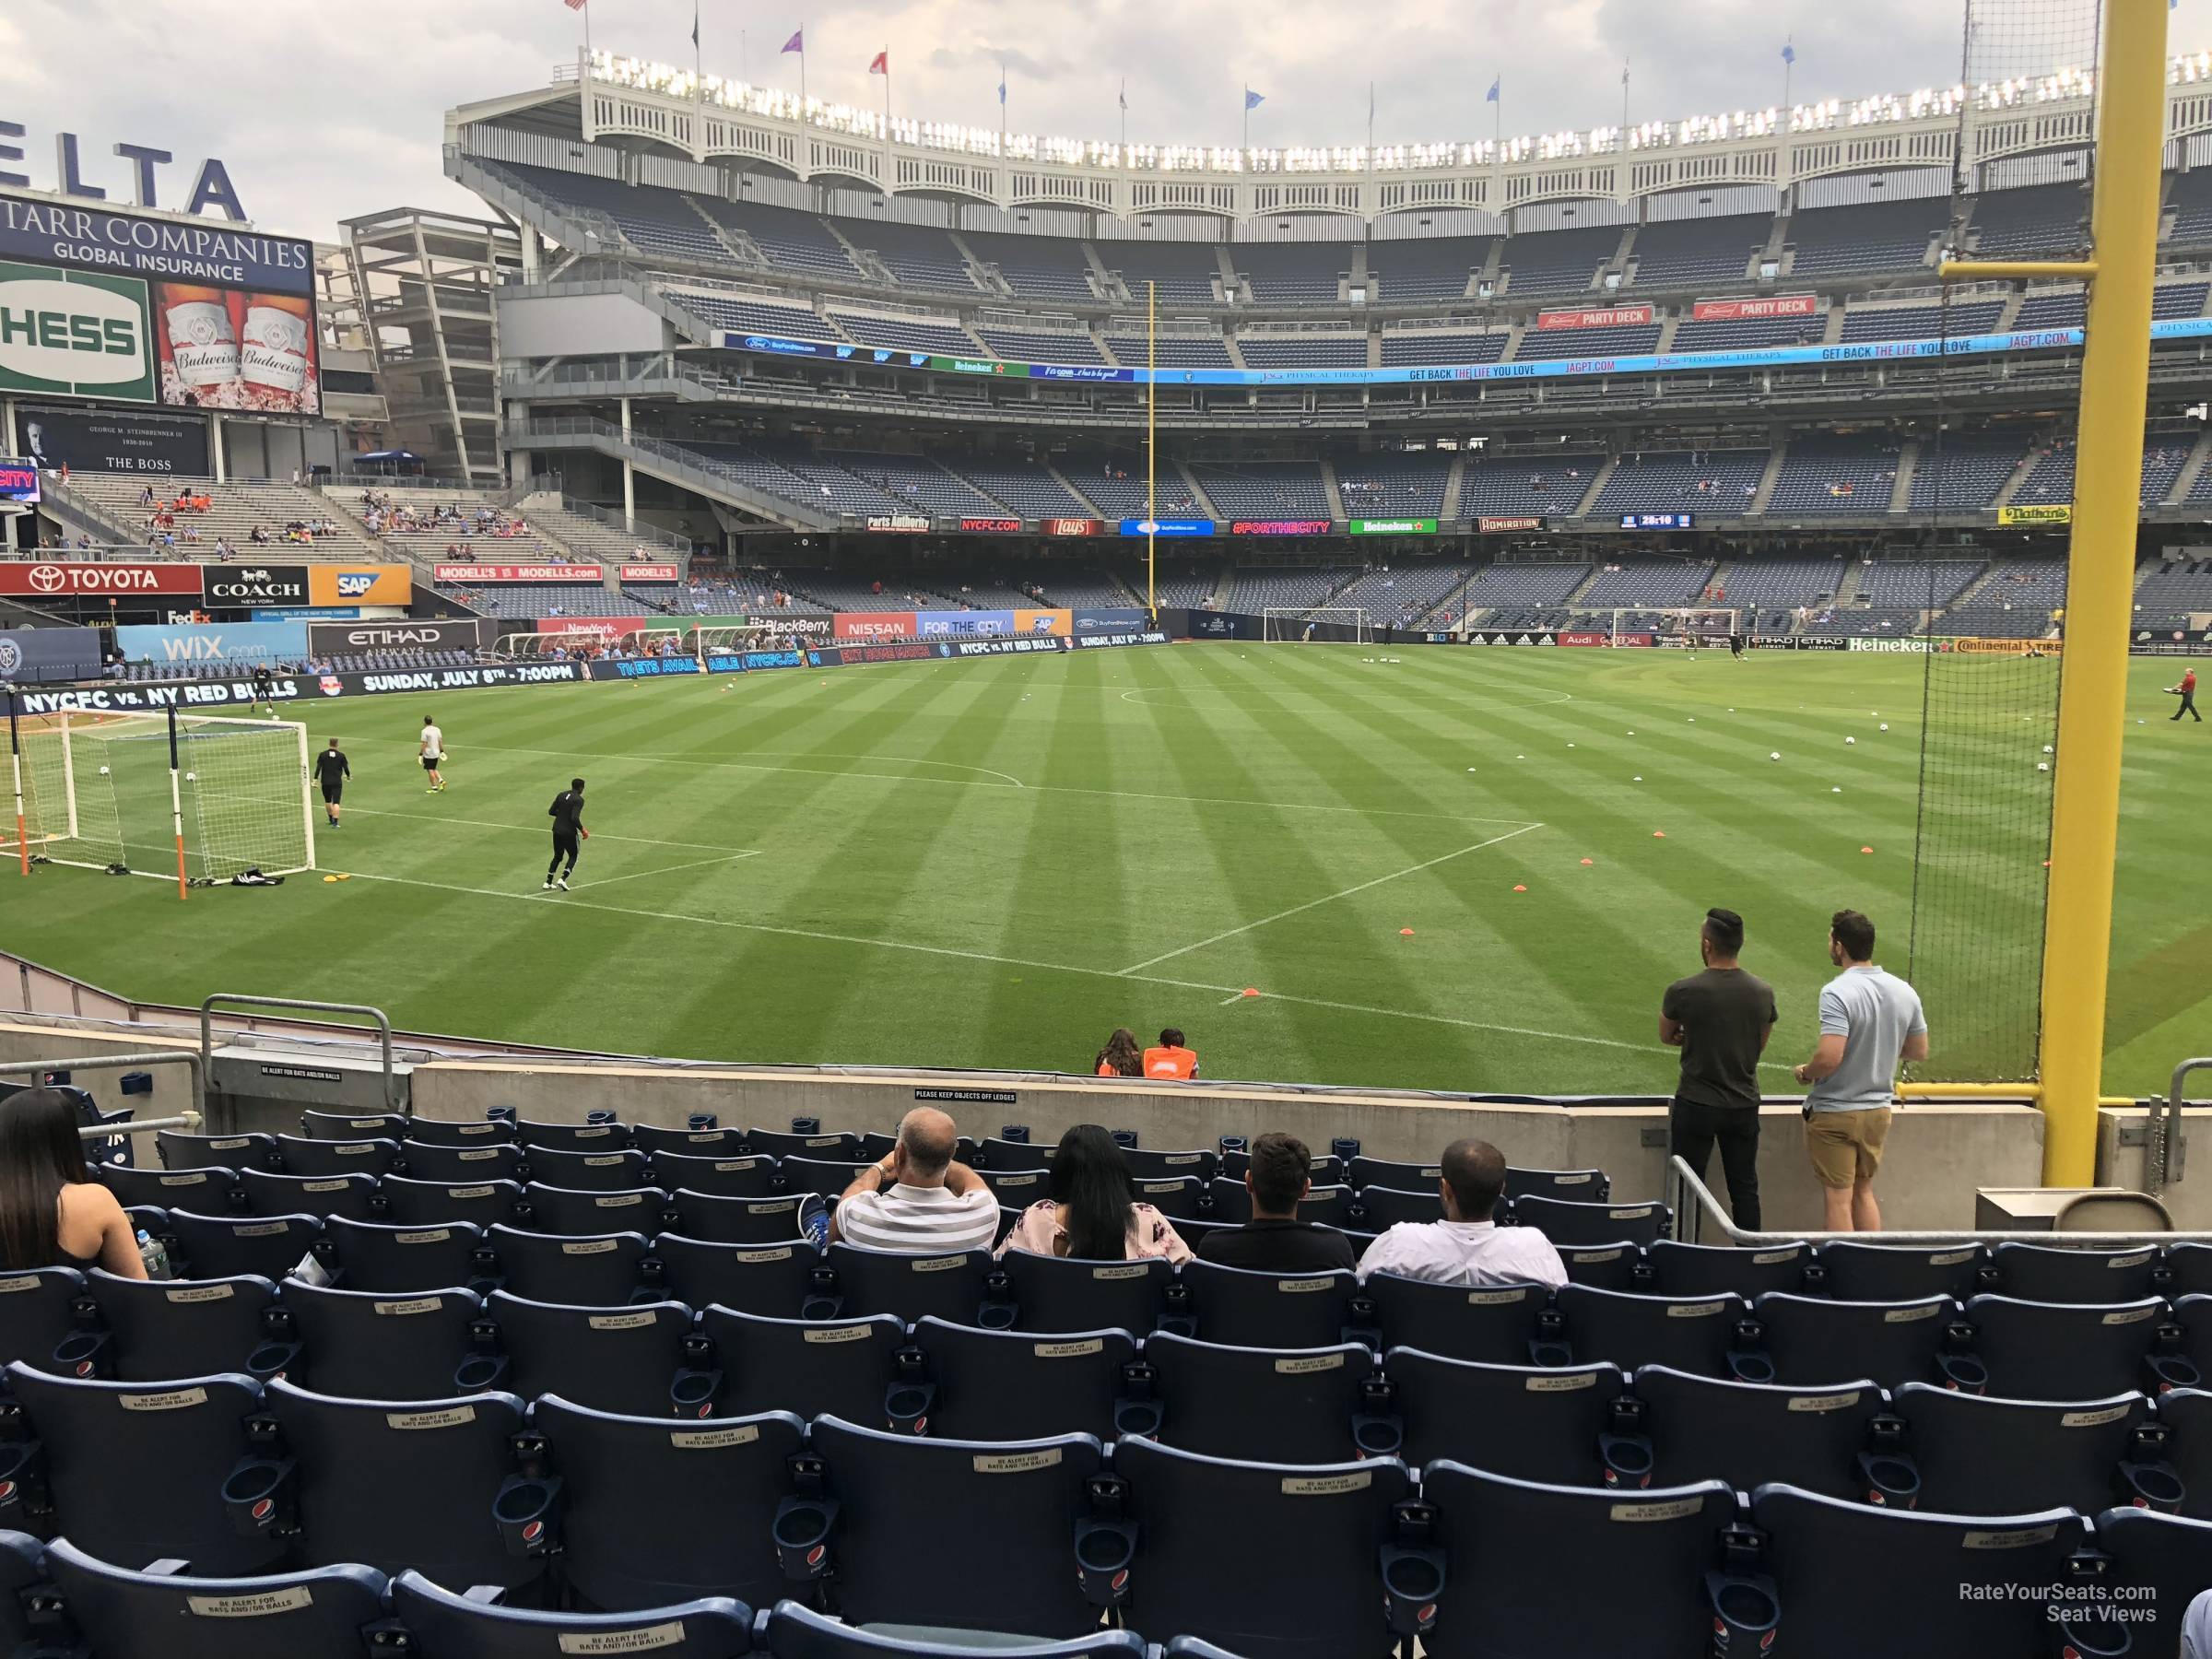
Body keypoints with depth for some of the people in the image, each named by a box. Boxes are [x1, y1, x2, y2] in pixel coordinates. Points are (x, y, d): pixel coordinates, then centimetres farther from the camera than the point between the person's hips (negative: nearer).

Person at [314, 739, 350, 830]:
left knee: (327, 801, 21)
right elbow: (346, 768, -1)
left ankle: (331, 819, 34)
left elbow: (318, 768, -4)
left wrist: (315, 779, -1)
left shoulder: (322, 755, -1)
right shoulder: (341, 755, -4)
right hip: (337, 782, -2)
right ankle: (335, 822, -14)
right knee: (336, 802, -4)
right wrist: (348, 776, 19)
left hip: (325, 782, 2)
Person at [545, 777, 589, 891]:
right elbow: (575, 818, -23)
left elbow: (551, 812, 8)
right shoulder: (579, 799, -14)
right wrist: (582, 830, -11)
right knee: (573, 856, 13)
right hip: (569, 832, -6)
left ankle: (548, 882, 15)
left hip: (557, 830, 6)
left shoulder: (561, 795, 6)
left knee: (557, 857, 19)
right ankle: (563, 879, -5)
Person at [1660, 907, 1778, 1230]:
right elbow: (1760, 1044, 10)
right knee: (1745, 1189, 13)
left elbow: (1667, 1037, 1)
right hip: (1745, 1104, 3)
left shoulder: (1682, 991, -16)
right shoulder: (1763, 992, -5)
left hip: (1695, 1106, -3)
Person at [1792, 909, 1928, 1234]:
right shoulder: (1904, 991, 0)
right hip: (1878, 1110, 7)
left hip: (1835, 1113, -7)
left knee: (1838, 1199, 3)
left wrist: (1805, 1072, -10)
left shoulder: (1837, 992, -23)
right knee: (1864, 1193, 20)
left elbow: (1829, 1057, -30)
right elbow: (1919, 1051, 10)